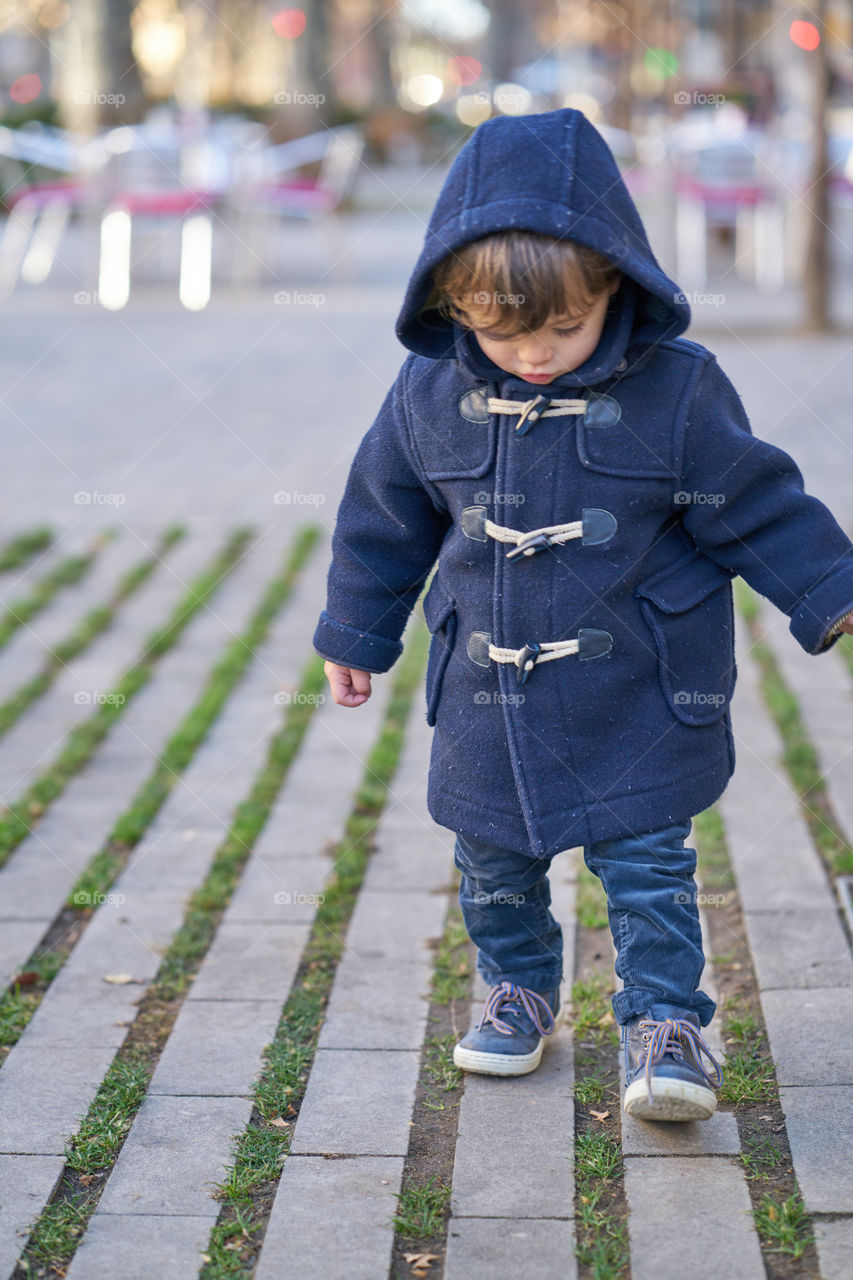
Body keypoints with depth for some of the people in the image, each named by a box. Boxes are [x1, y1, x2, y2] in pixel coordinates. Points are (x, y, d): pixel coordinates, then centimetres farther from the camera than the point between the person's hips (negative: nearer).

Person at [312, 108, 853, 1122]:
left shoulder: (674, 390, -15)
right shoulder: (430, 392, -6)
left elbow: (757, 507, -4)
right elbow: (385, 517, 8)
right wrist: (356, 634, 17)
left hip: (634, 699, -3)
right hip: (486, 697, 3)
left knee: (646, 862, 0)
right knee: (493, 864, 14)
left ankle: (663, 1021, 14)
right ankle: (519, 990, 36)